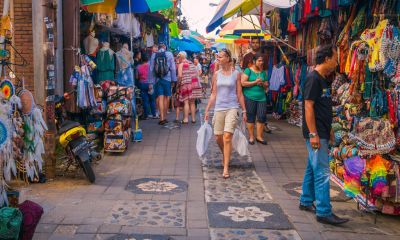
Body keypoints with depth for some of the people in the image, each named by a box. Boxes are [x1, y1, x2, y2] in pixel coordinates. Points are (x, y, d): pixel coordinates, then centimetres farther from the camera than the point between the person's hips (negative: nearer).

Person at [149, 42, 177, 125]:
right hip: (167, 79, 0)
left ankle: (162, 118, -9)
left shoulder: (154, 55, 3)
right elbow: (173, 68, -2)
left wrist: (151, 80, 7)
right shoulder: (169, 54, -1)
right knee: (166, 98, 10)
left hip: (157, 79, 1)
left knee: (160, 98, -1)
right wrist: (174, 79, 3)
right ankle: (164, 117, 17)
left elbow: (151, 69, 3)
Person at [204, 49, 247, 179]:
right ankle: (226, 156, 38)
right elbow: (213, 94, 11)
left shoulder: (236, 74, 0)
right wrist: (207, 110, 8)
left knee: (227, 137, -14)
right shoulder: (216, 74, 8)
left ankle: (226, 168, -11)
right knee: (218, 137, 8)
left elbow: (239, 94, 3)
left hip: (232, 108, -4)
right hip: (219, 108, 4)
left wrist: (244, 111, 2)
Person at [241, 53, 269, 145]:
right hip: (250, 97, -4)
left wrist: (262, 84, -5)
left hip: (261, 97, 4)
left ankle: (259, 136, 13)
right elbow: (243, 83, -11)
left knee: (262, 117, 0)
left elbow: (266, 85, 18)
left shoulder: (263, 72, 13)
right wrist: (255, 82, -13)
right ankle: (251, 137, 14)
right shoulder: (248, 70, -2)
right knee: (250, 117, 3)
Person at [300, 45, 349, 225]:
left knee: (313, 169, 17)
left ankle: (306, 202, 28)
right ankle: (324, 212, -5)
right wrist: (313, 134, -22)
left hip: (321, 133, 10)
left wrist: (328, 130, 21)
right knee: (322, 173, -9)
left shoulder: (322, 80, 14)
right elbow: (308, 107, -19)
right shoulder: (313, 78, -14)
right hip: (316, 134, -10)